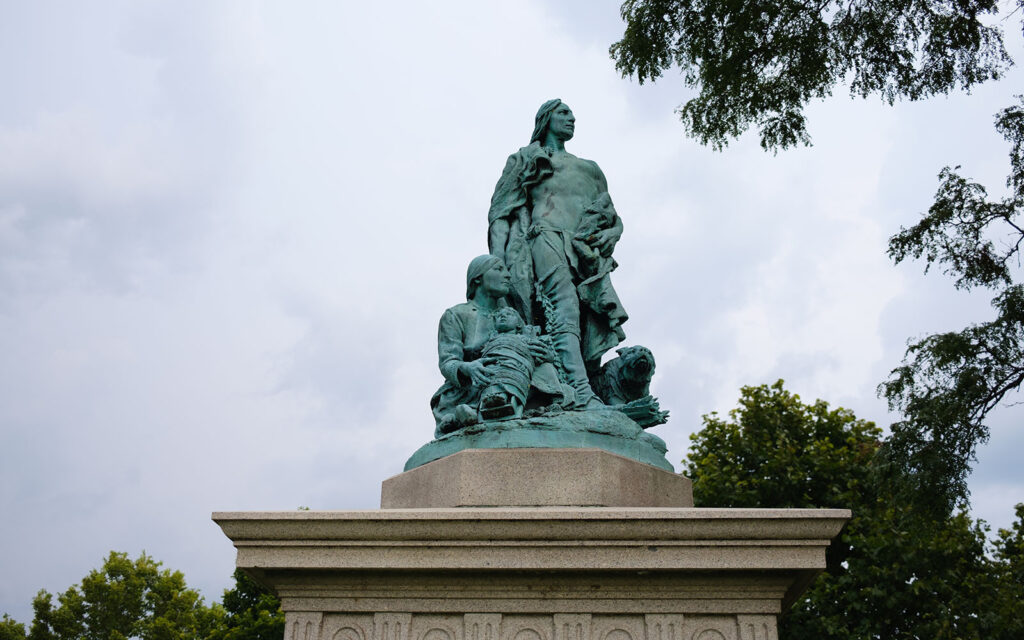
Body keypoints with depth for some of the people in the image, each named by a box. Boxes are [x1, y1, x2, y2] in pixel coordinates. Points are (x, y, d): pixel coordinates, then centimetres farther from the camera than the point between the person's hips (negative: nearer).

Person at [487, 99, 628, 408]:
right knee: (564, 311, -31)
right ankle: (583, 395, -50)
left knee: (595, 328, -17)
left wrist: (611, 233, 6)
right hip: (547, 238, -5)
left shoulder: (590, 169, 38)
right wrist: (497, 258, -7)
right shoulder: (527, 159, 25)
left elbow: (615, 219, 33)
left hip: (588, 252, 5)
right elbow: (500, 212, 12)